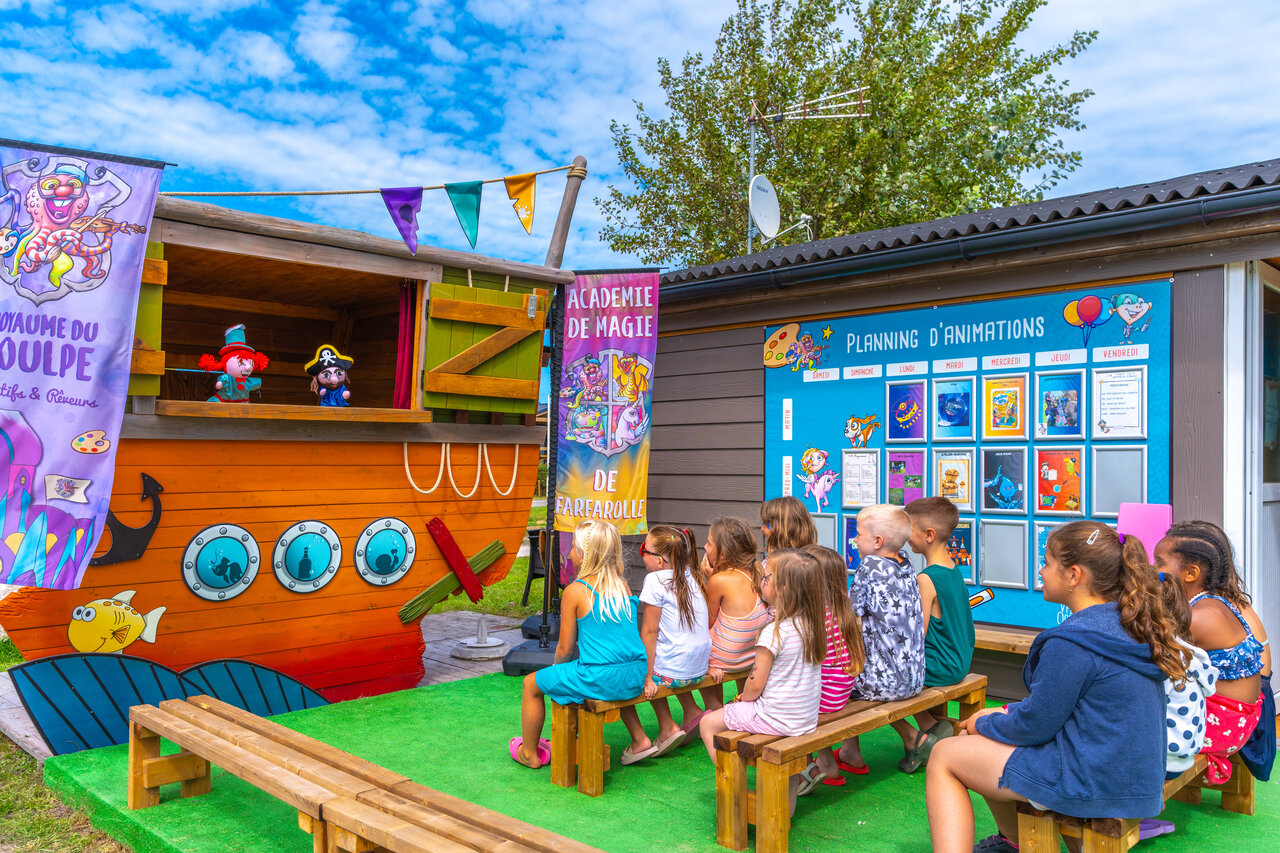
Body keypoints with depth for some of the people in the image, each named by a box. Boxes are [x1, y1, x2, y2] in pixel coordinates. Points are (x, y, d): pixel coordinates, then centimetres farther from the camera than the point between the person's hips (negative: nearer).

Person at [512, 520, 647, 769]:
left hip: (599, 679, -7)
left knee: (532, 683, 17)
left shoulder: (574, 591, -10)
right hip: (635, 677, 7)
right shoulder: (623, 586, 6)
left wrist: (557, 667, 19)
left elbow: (565, 649, -4)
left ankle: (530, 753, 33)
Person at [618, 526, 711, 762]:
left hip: (671, 672, -8)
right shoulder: (692, 576, 6)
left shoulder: (656, 580, -15)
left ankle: (639, 740, 5)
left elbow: (649, 632, -15)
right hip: (699, 669, 8)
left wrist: (647, 676, -11)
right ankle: (691, 711, 22)